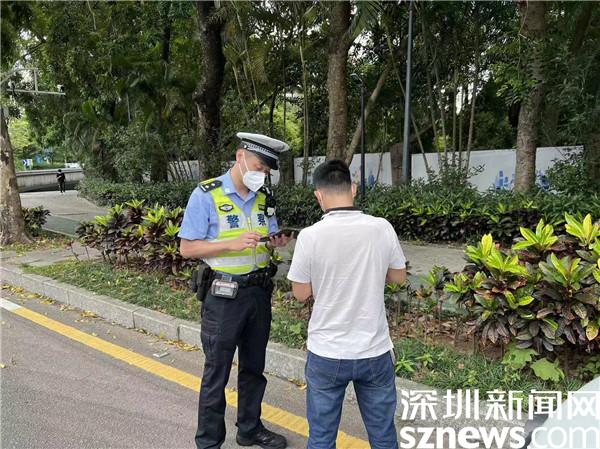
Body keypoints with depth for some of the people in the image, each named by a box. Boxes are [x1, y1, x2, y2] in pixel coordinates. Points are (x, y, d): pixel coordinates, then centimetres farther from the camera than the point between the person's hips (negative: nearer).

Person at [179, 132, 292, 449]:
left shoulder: (264, 197, 6)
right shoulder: (206, 195, -12)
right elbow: (187, 248, -12)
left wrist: (276, 242, -11)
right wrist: (233, 244, -24)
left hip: (260, 292, 6)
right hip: (225, 295, -5)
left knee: (254, 367, 18)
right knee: (216, 373, 6)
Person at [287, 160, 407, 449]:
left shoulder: (310, 236, -15)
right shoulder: (382, 228, -9)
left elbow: (301, 293, -4)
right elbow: (399, 277, 7)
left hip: (326, 353, -2)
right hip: (375, 351, 2)